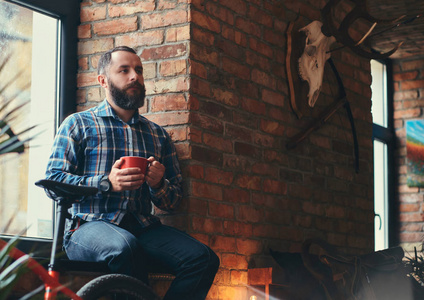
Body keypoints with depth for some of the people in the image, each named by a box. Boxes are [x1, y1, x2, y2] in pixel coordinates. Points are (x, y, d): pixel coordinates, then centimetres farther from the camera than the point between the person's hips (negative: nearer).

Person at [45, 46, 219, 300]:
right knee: (124, 247, -40)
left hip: (143, 228, 4)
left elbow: (174, 202, 20)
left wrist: (159, 184, -4)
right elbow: (53, 180, 1)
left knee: (203, 259, -24)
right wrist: (106, 182, -13)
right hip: (90, 226, -3)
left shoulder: (158, 135, 22)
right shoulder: (78, 124, 12)